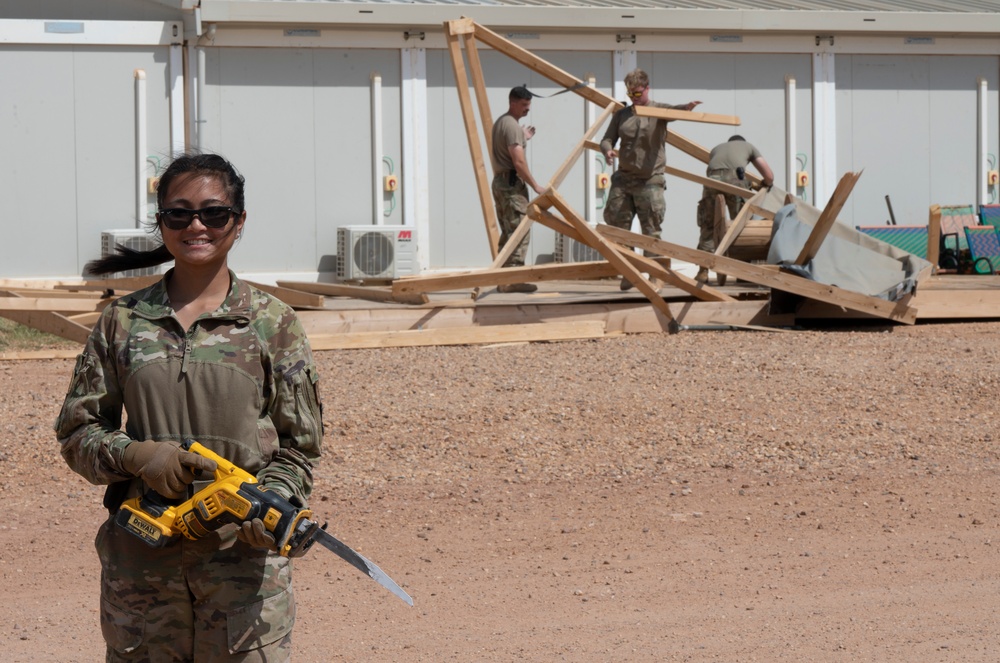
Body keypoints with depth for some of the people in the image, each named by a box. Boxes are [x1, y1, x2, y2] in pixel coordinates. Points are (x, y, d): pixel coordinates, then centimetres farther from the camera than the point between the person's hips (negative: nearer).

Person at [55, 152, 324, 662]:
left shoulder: (272, 324, 4)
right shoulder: (123, 323, 8)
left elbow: (298, 445, 6)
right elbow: (77, 430, 9)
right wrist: (137, 455, -10)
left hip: (244, 556, -2)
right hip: (140, 557, 2)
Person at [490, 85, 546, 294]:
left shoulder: (499, 122, 17)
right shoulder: (512, 126, -14)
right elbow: (519, 162, -20)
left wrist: (523, 139, 22)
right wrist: (535, 186, -14)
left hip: (499, 181, 10)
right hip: (512, 183, -10)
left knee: (508, 233, 13)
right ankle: (512, 281, -13)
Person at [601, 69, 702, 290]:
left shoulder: (658, 111, 1)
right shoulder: (621, 115, 13)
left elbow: (674, 111, -19)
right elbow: (607, 139, 12)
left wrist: (687, 107, -43)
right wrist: (607, 150, -14)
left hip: (649, 182, -4)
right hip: (623, 179, 4)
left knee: (651, 232, -5)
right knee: (616, 226, 4)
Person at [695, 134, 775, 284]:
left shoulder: (716, 148, 40)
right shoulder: (748, 147, 34)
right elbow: (769, 177, 30)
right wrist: (764, 184, 54)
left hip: (712, 179, 2)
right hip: (735, 178, -2)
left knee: (707, 226, 11)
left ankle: (703, 271, 3)